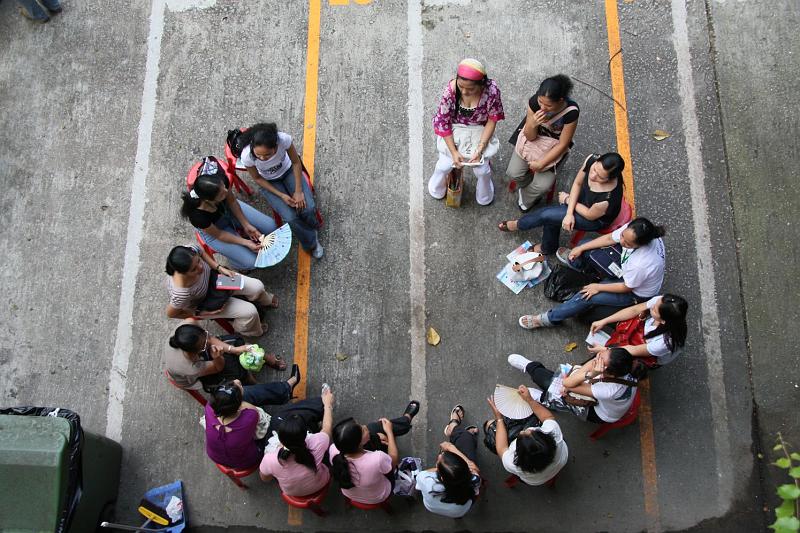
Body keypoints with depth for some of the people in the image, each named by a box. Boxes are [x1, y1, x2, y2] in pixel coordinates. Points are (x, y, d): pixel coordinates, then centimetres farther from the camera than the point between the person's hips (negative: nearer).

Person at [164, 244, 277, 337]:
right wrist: (200, 313, -18)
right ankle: (252, 331, 31)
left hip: (210, 277, 4)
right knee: (250, 312, -9)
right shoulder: (181, 292, -45)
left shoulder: (192, 250, -35)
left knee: (257, 287, 2)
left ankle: (266, 301, 43)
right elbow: (171, 313, -24)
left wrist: (220, 268, -16)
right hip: (202, 302, -4)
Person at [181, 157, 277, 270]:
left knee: (271, 226, -2)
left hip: (228, 209, 4)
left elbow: (232, 201, -12)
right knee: (251, 261, -11)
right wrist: (245, 242, -21)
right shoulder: (197, 215, -42)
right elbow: (218, 234, -23)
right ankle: (236, 264, 26)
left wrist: (246, 225, -11)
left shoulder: (221, 181, -35)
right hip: (212, 228, -4)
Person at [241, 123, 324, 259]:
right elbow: (257, 178, -13)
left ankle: (310, 229, 19)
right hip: (268, 182, -1)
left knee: (308, 209, -18)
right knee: (291, 218, -18)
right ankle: (312, 243, 12)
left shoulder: (284, 139, -36)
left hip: (288, 171, 1)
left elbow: (296, 162, -15)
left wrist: (299, 191, -16)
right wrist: (281, 195, -17)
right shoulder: (247, 155, -34)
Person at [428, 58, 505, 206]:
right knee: (445, 164, -8)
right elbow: (442, 122, -17)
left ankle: (484, 194, 30)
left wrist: (480, 148, -20)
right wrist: (453, 151, -20)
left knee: (481, 169, -7)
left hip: (480, 131, 0)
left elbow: (492, 119, -14)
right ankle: (437, 189, 30)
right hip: (454, 130, 0)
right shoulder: (451, 90, -28)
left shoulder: (492, 90, -28)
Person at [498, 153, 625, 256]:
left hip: (596, 220, -5)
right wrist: (569, 213, -19)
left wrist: (568, 199, -8)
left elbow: (590, 215, -20)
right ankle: (548, 248, 19)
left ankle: (518, 225, 18)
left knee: (546, 215, -14)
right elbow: (577, 183, -10)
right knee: (550, 220, -13)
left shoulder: (609, 197, -43)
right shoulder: (592, 159, -30)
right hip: (582, 198, 5)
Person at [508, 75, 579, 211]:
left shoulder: (571, 111, -32)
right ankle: (531, 189, 21)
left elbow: (562, 144, -19)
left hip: (554, 145, -2)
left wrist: (542, 164, -21)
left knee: (543, 186, -14)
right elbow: (530, 136, -16)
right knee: (513, 173, -13)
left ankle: (525, 199, 21)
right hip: (532, 137, 2)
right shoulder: (534, 101, -27)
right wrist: (533, 124, -39)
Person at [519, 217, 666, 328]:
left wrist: (598, 287, -15)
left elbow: (626, 287, -26)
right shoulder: (632, 230, -29)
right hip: (624, 267, 7)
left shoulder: (642, 264, -45)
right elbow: (609, 238, -8)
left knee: (586, 297, -19)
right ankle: (576, 262, 43)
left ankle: (550, 319, 2)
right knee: (586, 245, 4)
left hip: (636, 292, -7)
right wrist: (581, 248, -7)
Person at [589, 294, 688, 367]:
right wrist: (603, 322, -18)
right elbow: (634, 310, -17)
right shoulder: (660, 302, -34)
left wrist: (604, 349, -20)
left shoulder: (666, 342, -44)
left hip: (654, 358, -5)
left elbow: (634, 351, -28)